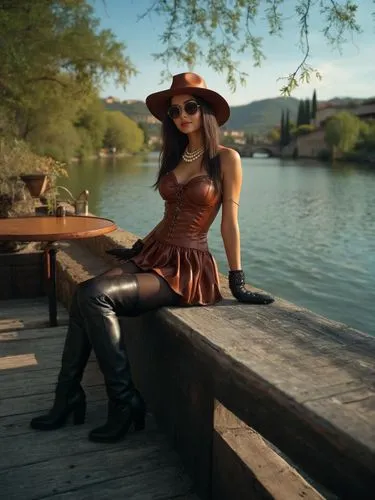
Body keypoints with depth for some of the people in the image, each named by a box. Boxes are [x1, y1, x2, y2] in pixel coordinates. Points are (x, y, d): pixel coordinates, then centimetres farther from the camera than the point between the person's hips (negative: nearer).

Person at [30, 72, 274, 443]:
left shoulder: (226, 159, -5)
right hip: (153, 253, 7)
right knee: (85, 293, -18)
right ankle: (68, 396, -10)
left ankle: (124, 401, -14)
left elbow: (229, 223, -6)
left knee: (95, 295, -25)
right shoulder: (176, 157, 16)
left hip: (186, 267, -6)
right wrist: (139, 248, 23)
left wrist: (237, 284, -5)